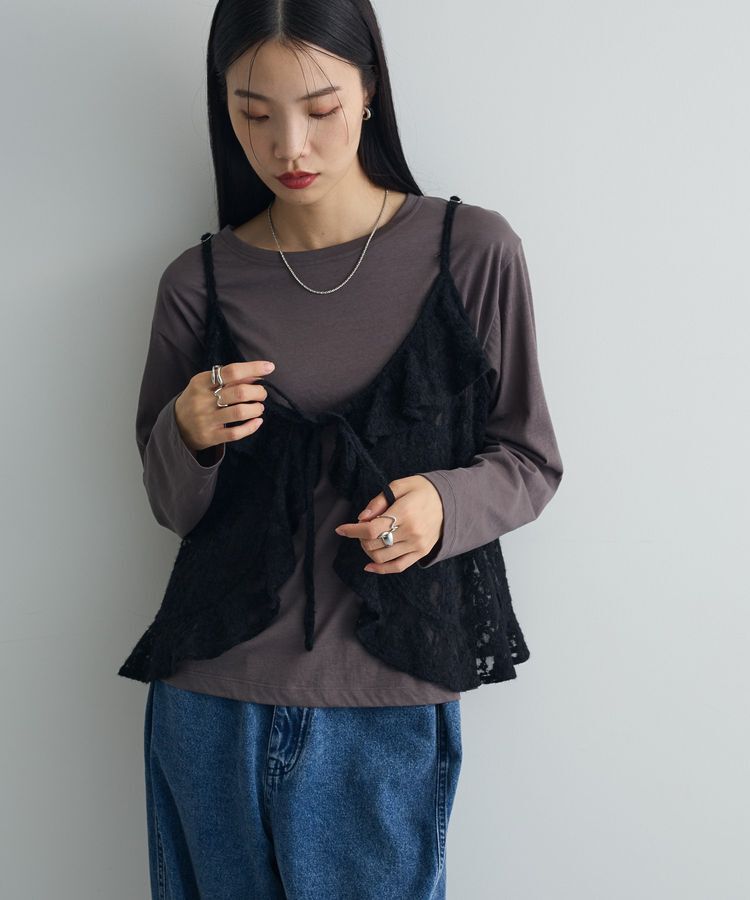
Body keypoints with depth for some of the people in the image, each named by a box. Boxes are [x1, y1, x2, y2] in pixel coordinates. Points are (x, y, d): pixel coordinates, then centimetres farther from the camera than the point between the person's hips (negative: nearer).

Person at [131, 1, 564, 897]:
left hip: (387, 708, -1)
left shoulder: (473, 250, -6)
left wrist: (445, 504, -20)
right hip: (210, 705, 2)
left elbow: (530, 462, 1)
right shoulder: (199, 282, -1)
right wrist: (188, 437, -15)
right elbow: (175, 511, 6)